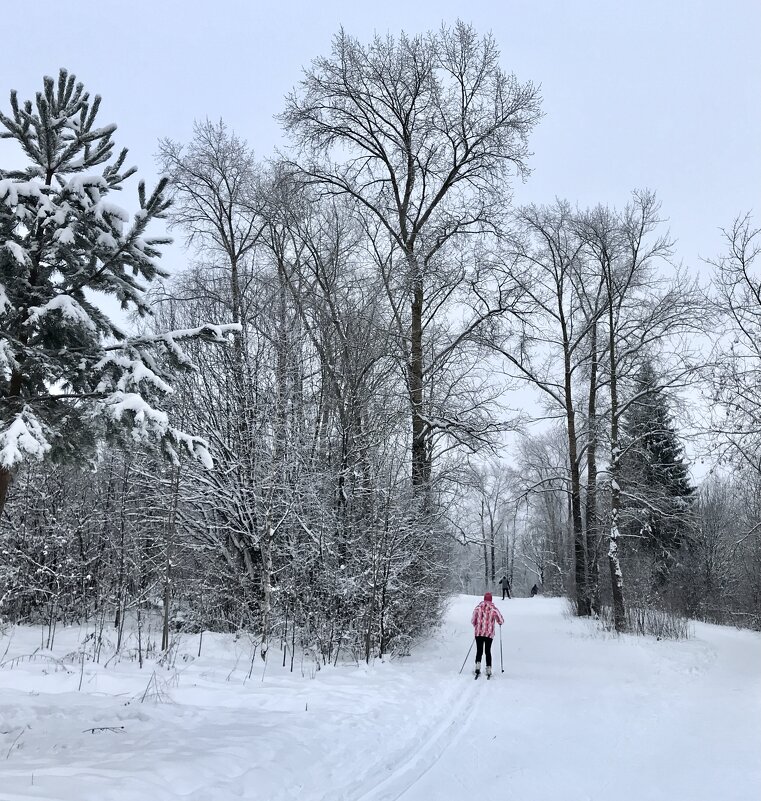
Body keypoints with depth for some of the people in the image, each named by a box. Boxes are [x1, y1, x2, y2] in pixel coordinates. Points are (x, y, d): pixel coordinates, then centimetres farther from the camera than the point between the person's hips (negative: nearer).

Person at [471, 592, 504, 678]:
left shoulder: (478, 607, -1)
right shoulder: (494, 609, -6)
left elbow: (473, 620, 5)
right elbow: (501, 621, -3)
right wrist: (499, 622, 21)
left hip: (478, 633, 0)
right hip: (489, 633, 0)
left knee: (479, 651, 7)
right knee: (488, 651, 12)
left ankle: (478, 667, -13)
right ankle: (488, 670, 11)